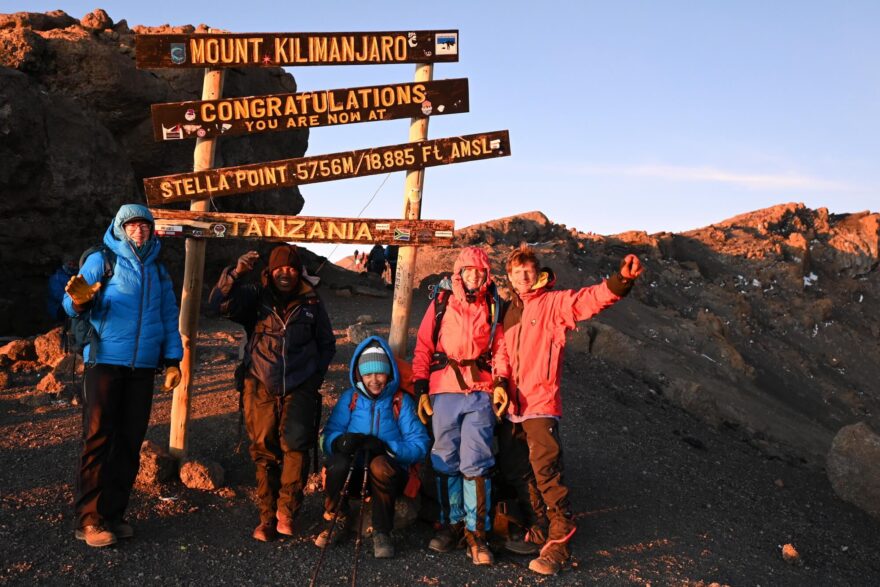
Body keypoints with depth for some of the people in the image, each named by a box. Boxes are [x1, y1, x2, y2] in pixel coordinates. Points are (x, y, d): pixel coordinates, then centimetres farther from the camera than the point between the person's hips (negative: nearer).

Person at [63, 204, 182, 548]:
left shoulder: (158, 271, 15)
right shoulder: (101, 260, 1)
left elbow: (169, 318, 17)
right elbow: (73, 305, -7)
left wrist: (172, 360, 10)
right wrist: (80, 300, -31)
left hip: (143, 368, 5)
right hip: (105, 362, -4)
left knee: (130, 442, 6)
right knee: (98, 440, -6)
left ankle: (113, 513, 14)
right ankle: (89, 519, -2)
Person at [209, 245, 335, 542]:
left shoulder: (311, 302, 8)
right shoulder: (255, 297, 5)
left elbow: (327, 343, 19)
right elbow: (219, 303, -11)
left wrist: (315, 375, 10)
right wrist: (235, 273, -24)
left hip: (299, 388, 0)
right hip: (261, 386, 0)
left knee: (295, 444, -17)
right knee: (264, 452, 3)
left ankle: (285, 510, -5)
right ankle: (268, 517, 14)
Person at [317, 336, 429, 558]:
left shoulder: (401, 401, 2)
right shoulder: (349, 398, 8)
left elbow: (419, 446, -6)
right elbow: (329, 436, -1)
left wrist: (386, 447, -23)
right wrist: (341, 441, -25)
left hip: (388, 475, -2)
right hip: (352, 474, 2)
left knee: (380, 464, -35)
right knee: (337, 462, -31)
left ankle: (382, 533, -16)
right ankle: (338, 520, -2)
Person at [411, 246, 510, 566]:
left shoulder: (492, 307, 10)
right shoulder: (440, 303, 8)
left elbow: (500, 347, 9)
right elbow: (423, 348, 8)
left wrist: (500, 382, -7)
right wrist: (421, 389, 2)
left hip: (480, 392, -1)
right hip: (444, 392, 1)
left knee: (476, 462, -6)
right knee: (446, 461, 6)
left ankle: (476, 533, -1)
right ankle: (451, 524, 18)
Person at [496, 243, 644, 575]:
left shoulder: (553, 302, -2)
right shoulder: (508, 310, 15)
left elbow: (590, 299, -19)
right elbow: (502, 354, 16)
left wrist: (621, 280, -37)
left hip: (540, 402, -6)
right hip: (510, 404, 7)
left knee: (546, 471, -12)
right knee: (514, 472, 12)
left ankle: (559, 542, -1)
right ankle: (539, 531, 26)